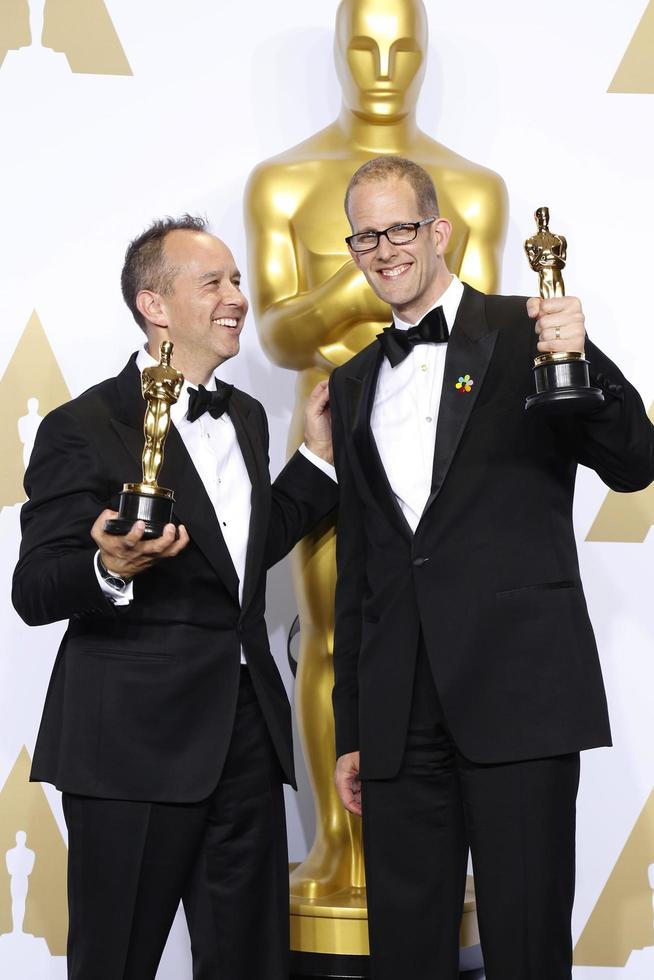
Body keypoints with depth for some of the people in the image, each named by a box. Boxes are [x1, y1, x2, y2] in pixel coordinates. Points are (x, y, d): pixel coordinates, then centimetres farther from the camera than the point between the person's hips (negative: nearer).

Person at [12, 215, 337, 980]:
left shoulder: (245, 417, 14)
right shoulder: (85, 428, -8)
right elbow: (34, 592, -11)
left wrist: (317, 454, 16)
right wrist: (110, 570, -31)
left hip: (246, 735, 7)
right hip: (135, 744, -6)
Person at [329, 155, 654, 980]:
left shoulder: (525, 333, 3)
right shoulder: (355, 384, 18)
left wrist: (581, 361, -24)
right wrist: (350, 730, 17)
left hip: (518, 694, -4)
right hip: (402, 714, 5)